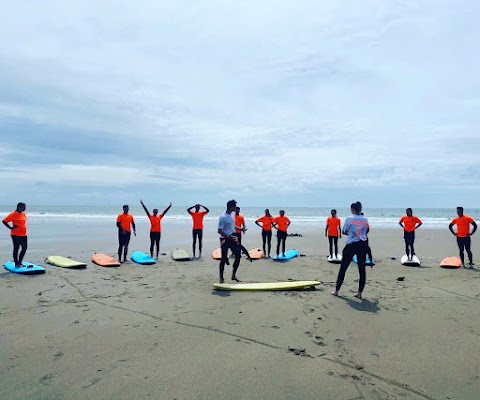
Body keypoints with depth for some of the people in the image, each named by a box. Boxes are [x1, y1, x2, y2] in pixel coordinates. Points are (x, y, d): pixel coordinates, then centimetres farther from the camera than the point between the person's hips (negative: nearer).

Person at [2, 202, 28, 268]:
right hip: (16, 235, -7)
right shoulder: (13, 214, -13)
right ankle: (16, 264, 10)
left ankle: (20, 262, 23)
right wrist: (10, 227, -13)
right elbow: (4, 221, -12)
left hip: (23, 235, 7)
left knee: (24, 248, 9)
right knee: (16, 249, 2)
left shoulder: (24, 214, 9)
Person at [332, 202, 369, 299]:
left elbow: (344, 232, 2)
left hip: (351, 245, -3)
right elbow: (366, 232, 12)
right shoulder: (365, 220, 4)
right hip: (363, 245, 3)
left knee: (343, 268, 6)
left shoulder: (349, 219, -6)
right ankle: (360, 293, 10)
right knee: (362, 269, 7)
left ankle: (336, 290, 13)